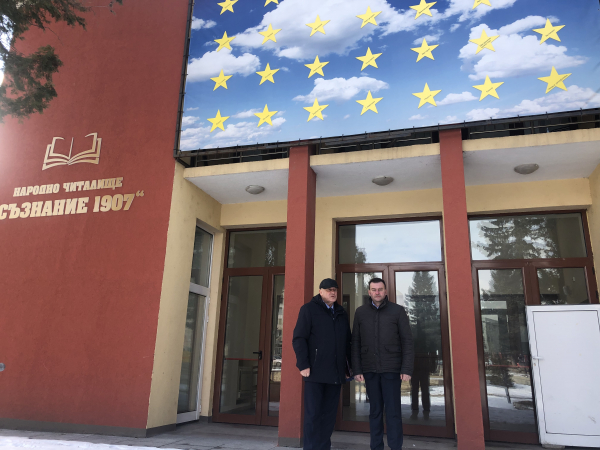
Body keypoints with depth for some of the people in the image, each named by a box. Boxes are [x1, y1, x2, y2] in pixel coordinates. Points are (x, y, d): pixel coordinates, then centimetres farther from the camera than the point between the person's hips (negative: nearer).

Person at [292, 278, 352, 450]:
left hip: (336, 372, 5)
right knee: (313, 414, 0)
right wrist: (303, 364, -13)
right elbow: (299, 338, -6)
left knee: (330, 413, 8)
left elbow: (348, 342, 18)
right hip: (315, 371, -4)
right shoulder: (309, 309, 0)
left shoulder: (342, 313, 15)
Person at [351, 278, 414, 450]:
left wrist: (407, 369, -9)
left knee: (393, 411, 0)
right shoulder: (361, 312, 5)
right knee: (375, 410, 8)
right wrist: (356, 370, 0)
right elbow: (356, 342, 5)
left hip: (391, 368, -2)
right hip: (370, 369, 2)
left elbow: (407, 341, -2)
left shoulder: (398, 310, 0)